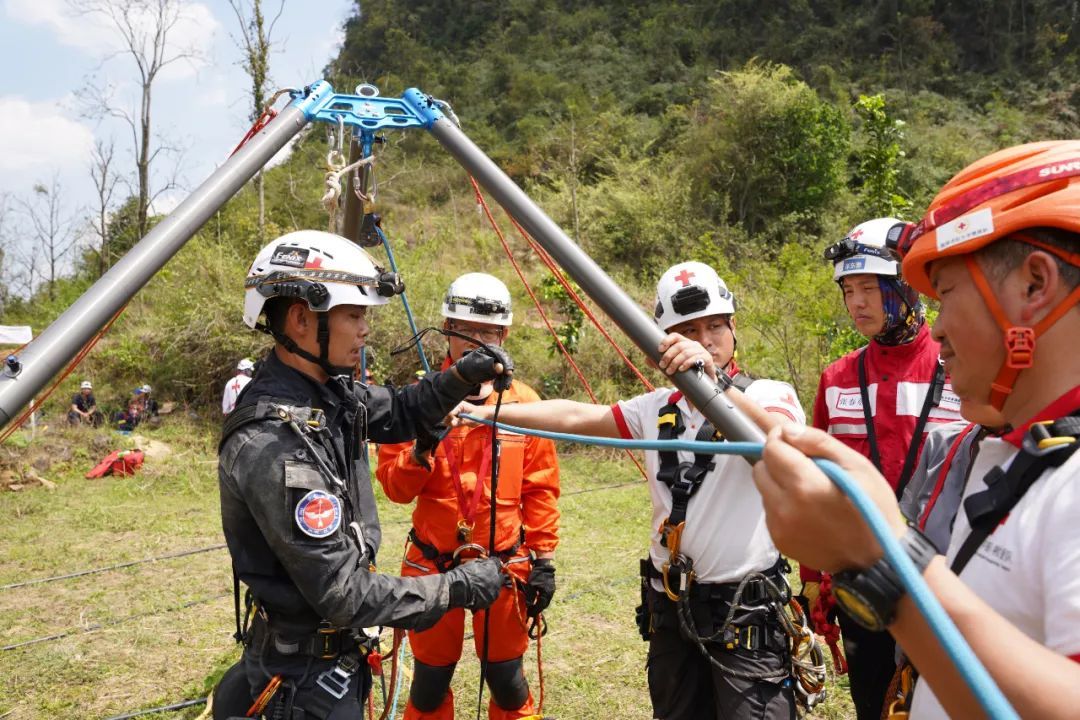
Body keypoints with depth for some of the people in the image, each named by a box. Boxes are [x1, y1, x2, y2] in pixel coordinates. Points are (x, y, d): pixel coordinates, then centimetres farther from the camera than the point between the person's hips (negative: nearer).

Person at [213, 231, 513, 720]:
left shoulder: (330, 390, -5)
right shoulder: (274, 446, -31)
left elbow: (398, 415, 13)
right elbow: (346, 596, -28)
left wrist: (461, 378, -5)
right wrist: (458, 589, -18)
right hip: (307, 672, -8)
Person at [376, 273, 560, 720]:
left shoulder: (524, 402, -2)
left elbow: (540, 489, 2)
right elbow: (393, 486, -6)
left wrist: (544, 558, 1)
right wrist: (421, 452, -24)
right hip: (433, 567, 0)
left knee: (506, 677, 14)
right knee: (429, 681, 15)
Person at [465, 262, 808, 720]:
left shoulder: (770, 395, -8)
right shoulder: (658, 409, 8)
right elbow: (576, 416, 8)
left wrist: (716, 382, -47)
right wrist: (490, 411, 2)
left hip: (745, 613, -5)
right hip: (670, 609, 5)